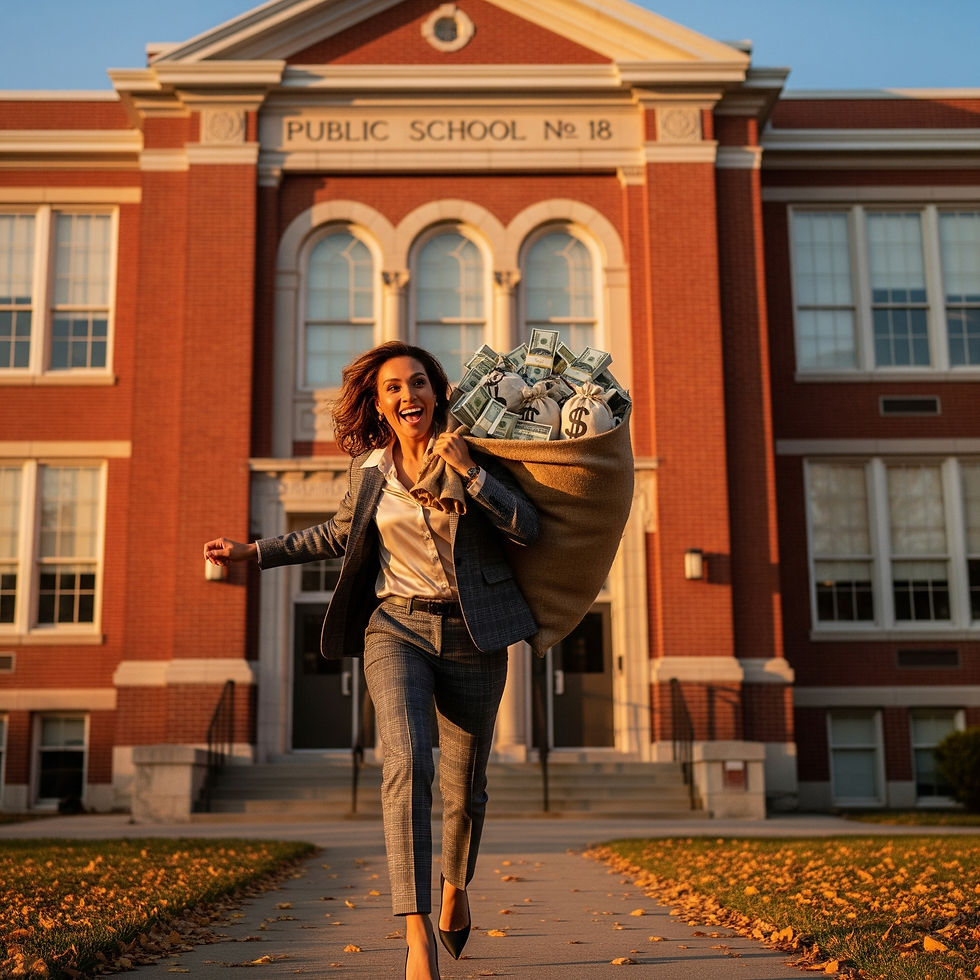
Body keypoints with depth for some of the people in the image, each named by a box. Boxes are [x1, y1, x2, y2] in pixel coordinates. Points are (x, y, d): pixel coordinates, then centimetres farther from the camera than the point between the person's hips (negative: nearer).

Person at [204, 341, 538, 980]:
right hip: (396, 627, 0)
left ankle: (456, 885, 41)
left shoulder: (470, 450, -1)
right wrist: (254, 552, 22)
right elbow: (341, 534, 24)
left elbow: (528, 528, -10)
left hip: (472, 636, 0)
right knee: (408, 765, -23)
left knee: (465, 789, 9)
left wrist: (469, 470, -19)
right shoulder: (369, 470, 5)